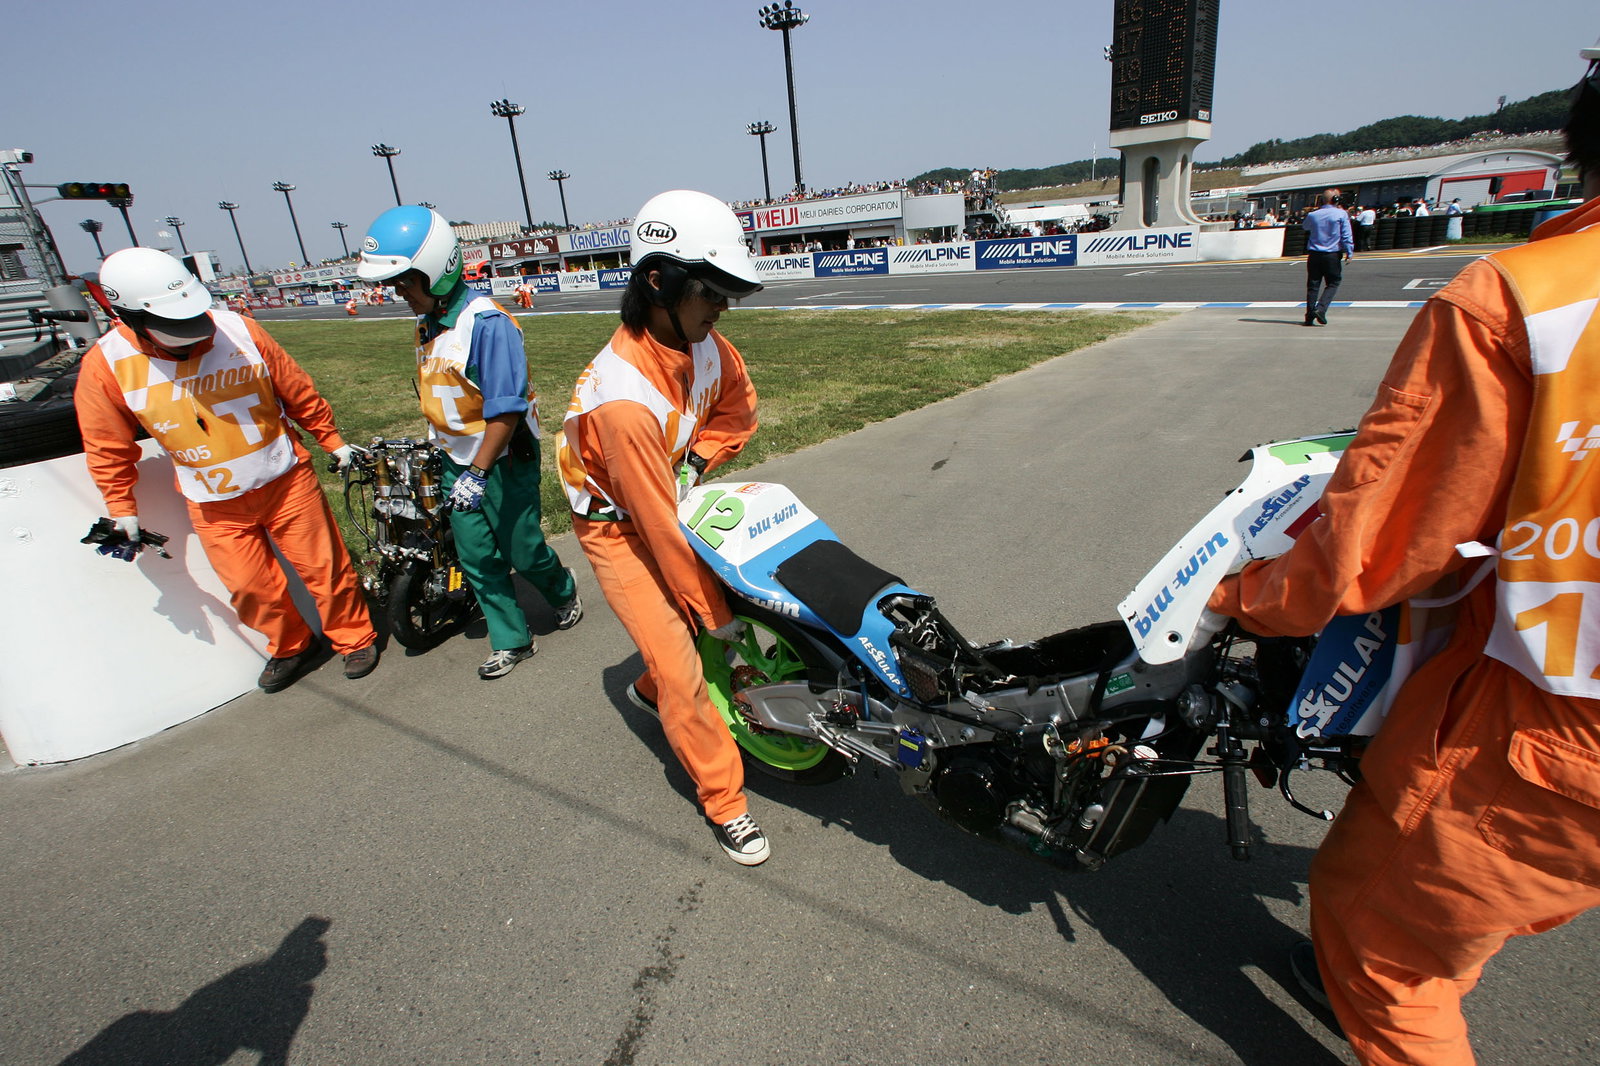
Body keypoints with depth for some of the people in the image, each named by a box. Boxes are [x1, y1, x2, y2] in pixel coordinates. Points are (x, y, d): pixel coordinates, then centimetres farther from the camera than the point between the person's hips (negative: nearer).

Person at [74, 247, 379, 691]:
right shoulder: (105, 367, -11)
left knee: (323, 567, 6)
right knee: (251, 588, 9)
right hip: (214, 506, 1)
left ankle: (355, 638, 27)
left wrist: (333, 442, 8)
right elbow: (108, 447, 2)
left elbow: (299, 392, 0)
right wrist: (121, 508, 5)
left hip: (286, 480, -1)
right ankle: (290, 646, 34)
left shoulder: (239, 331, -12)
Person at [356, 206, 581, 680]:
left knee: (523, 551, 5)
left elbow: (505, 408, -25)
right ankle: (511, 641, 22)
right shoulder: (428, 323, 6)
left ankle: (564, 593, 36)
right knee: (477, 557, 9)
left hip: (503, 459, -8)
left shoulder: (486, 323, -21)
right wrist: (442, 450, 21)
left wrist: (478, 473, -26)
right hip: (457, 460, 8)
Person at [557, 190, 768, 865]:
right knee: (681, 667, -9)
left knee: (733, 597, 4)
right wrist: (713, 611, -19)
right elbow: (659, 525, -30)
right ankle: (725, 802, 10)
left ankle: (650, 689, 34)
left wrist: (695, 462, -10)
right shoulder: (624, 399, -36)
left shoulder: (702, 343, -13)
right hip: (619, 527, -7)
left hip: (673, 495, 7)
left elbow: (737, 409, 8)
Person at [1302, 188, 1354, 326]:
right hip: (1333, 255, -3)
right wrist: (1349, 252, 0)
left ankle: (1310, 316, 1)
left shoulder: (1313, 215, 3)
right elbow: (1346, 235, -6)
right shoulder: (1341, 214, -4)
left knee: (1313, 285, 6)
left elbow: (1304, 227, 25)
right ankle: (1321, 308, -13)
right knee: (1333, 283, 7)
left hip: (1314, 255, 3)